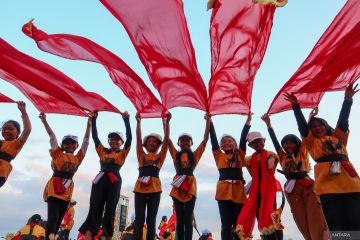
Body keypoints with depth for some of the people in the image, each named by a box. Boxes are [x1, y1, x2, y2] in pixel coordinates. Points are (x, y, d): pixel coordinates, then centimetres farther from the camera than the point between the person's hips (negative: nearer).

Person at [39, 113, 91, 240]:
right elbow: (52, 137, 0)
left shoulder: (78, 158, 10)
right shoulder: (58, 154, 4)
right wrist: (44, 121, 0)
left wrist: (89, 125, 8)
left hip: (67, 191, 4)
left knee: (59, 219, 5)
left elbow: (86, 141, 9)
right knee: (52, 217, -13)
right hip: (54, 189, -4)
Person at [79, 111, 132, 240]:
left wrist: (126, 120, -5)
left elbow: (129, 137, 1)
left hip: (115, 182, -1)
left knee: (110, 211, 3)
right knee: (94, 210, -4)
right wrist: (93, 119, 7)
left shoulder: (123, 153, 11)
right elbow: (95, 136, 13)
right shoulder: (102, 150, 17)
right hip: (100, 180, 2)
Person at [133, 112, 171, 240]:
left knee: (151, 218, 2)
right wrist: (139, 121, 6)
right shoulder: (142, 155, 17)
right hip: (140, 186, 1)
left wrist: (166, 121, 1)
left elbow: (166, 139, 7)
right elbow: (138, 138, 10)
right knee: (139, 217, -2)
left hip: (154, 186, 0)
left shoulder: (160, 156, 14)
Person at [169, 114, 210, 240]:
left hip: (190, 186, -1)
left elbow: (205, 139, 4)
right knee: (179, 219, 5)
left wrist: (208, 121, 1)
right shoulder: (175, 154, 10)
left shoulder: (195, 154, 8)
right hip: (177, 187, 1)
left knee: (188, 219, 1)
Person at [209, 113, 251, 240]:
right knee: (226, 224, 1)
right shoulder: (219, 155, 14)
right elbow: (213, 139, 11)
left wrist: (248, 122, 9)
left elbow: (243, 139, 12)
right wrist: (210, 122, 11)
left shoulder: (240, 155, 16)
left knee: (238, 223, 3)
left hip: (238, 190, 1)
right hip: (224, 190, -1)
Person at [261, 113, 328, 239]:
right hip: (292, 190, 3)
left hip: (308, 186, -3)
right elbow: (274, 140, 14)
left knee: (316, 221, -8)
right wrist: (268, 123, 13)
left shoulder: (303, 153, 10)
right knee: (303, 223, 4)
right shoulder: (283, 157, 16)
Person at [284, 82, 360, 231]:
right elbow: (302, 125, 7)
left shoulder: (338, 137, 24)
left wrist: (348, 100, 2)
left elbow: (343, 120, 13)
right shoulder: (312, 142, 17)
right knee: (335, 225, -4)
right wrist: (296, 106, -2)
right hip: (328, 185, -2)